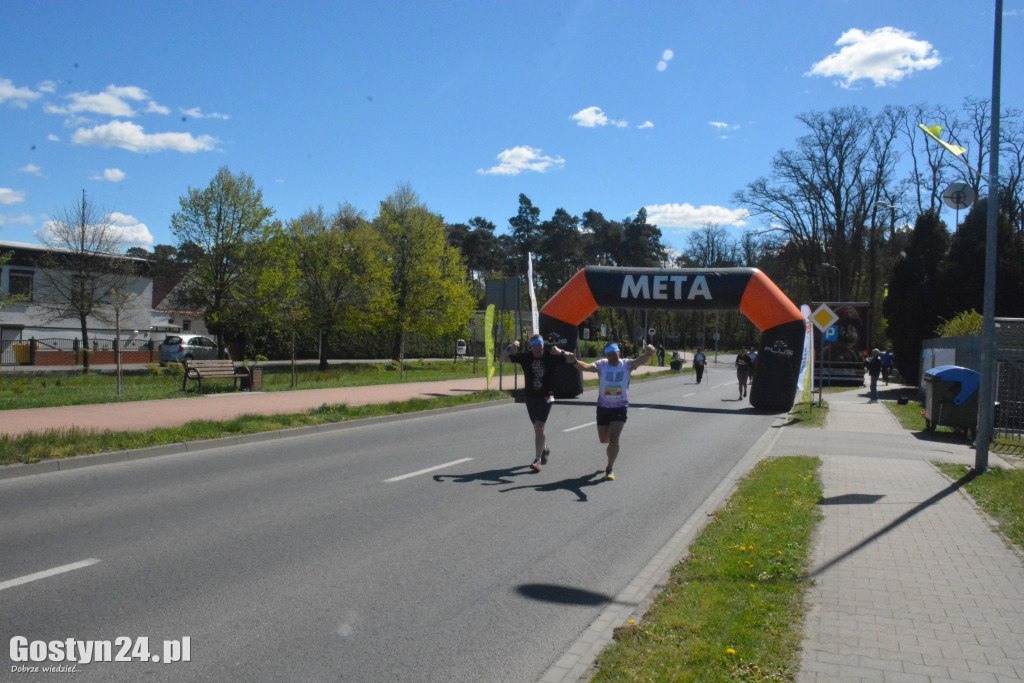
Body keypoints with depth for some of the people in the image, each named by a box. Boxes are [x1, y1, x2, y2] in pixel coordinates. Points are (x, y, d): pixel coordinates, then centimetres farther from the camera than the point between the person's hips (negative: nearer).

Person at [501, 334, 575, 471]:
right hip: (530, 397, 4)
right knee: (538, 427, 15)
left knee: (539, 426, -15)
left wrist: (561, 352, -25)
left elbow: (572, 359, -6)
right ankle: (545, 449, 41)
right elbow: (503, 359, 1)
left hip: (545, 397, -4)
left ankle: (537, 459, -13)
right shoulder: (525, 357, -1)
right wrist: (510, 348, -18)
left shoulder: (550, 356, -6)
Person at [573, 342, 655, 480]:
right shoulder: (602, 365, -8)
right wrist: (575, 361, -46)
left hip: (620, 408, -2)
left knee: (614, 438, -12)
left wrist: (648, 354, -48)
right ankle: (611, 450, 49)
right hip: (603, 407, 2)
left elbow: (641, 360, -25)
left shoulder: (626, 364, -8)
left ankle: (609, 469, 0)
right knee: (604, 439, 13)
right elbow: (586, 366, -24)